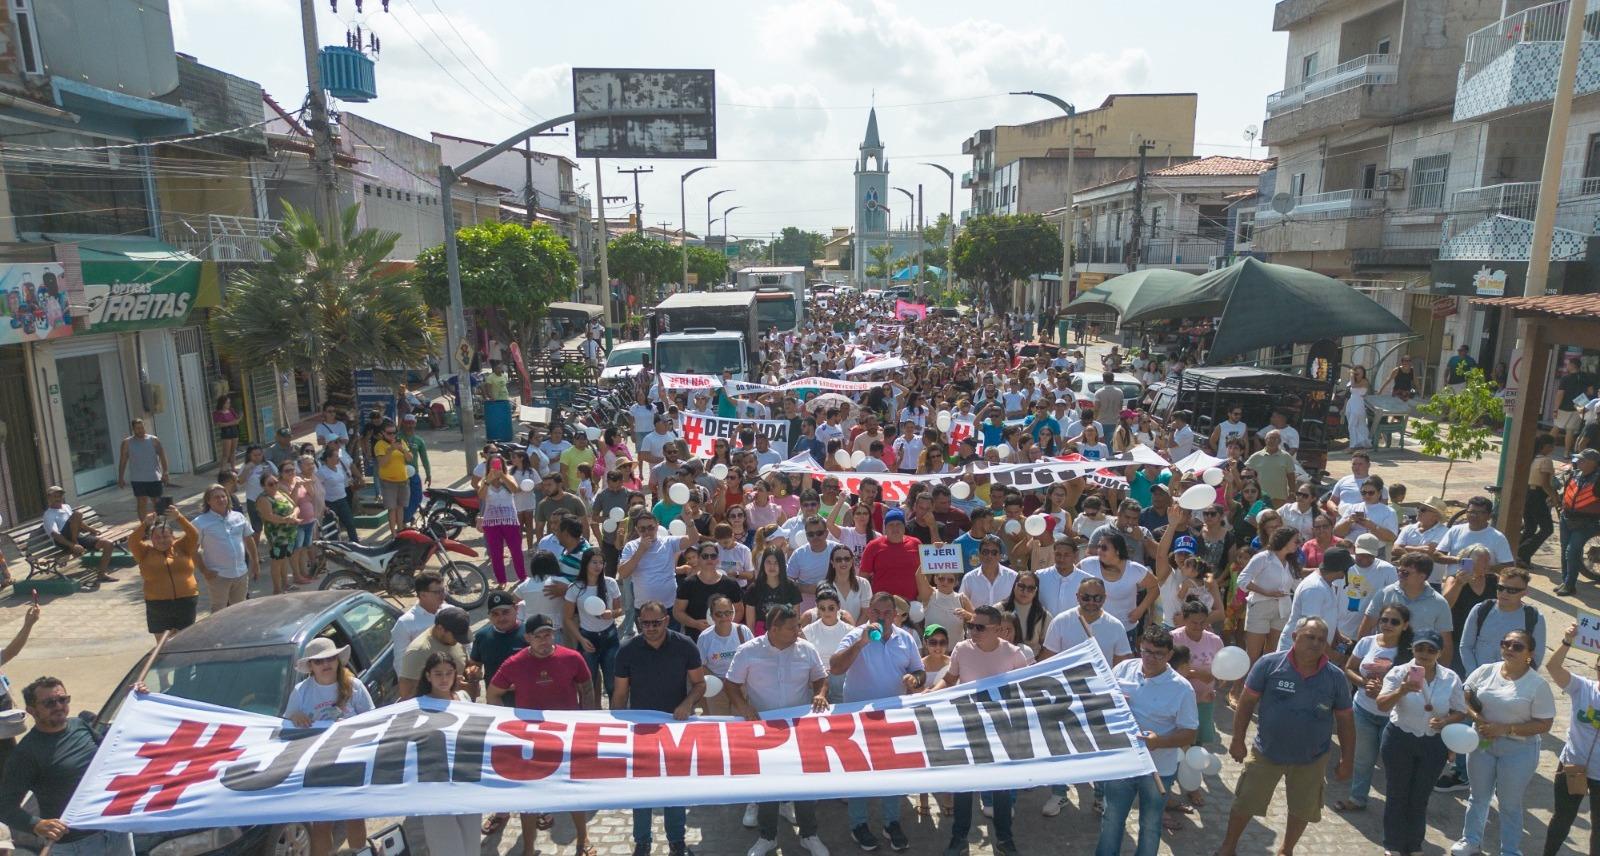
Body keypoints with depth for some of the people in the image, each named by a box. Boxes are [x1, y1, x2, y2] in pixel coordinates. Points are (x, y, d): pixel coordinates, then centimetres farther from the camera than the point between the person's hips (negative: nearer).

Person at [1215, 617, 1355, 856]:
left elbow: (1345, 720, 0)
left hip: (1312, 759, 2)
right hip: (1266, 752, -2)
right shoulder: (1269, 663, -17)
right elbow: (1247, 702, -9)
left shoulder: (1335, 677, -10)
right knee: (1245, 802, 9)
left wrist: (1347, 760, 2)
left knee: (1303, 810, 18)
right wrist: (1238, 740, -8)